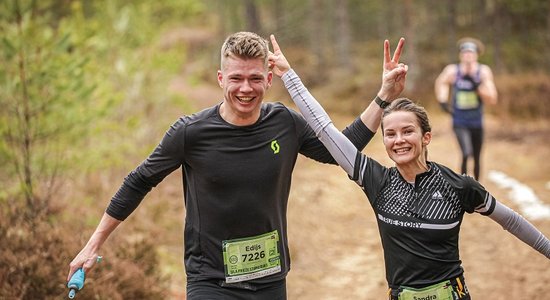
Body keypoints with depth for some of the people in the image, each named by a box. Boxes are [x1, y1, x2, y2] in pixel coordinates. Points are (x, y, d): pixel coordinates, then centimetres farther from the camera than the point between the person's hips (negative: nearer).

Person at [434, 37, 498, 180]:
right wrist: (442, 101, 1)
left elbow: (492, 100, -15)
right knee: (466, 154, -23)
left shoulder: (484, 71, -9)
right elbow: (441, 82, 13)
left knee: (477, 159, 13)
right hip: (460, 123, -2)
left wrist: (477, 85, -26)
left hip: (476, 122, 2)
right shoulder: (452, 71, -10)